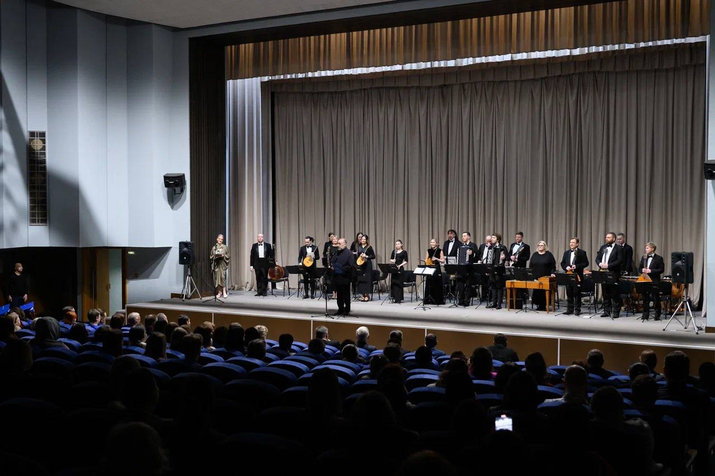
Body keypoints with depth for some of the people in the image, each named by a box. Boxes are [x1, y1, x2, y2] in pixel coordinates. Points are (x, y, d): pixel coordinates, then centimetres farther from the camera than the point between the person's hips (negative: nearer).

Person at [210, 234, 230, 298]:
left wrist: (223, 256, -11)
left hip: (222, 264, -2)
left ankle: (224, 292, -16)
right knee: (217, 277, -1)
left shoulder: (225, 247, 8)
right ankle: (219, 292, 5)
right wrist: (215, 256, -7)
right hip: (216, 264, 2)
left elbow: (228, 256, 6)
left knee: (223, 277, -14)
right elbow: (211, 256, 11)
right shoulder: (214, 248, 12)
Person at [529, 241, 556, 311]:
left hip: (545, 277, -3)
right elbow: (530, 265, 12)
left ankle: (543, 305, 3)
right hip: (536, 277, 3)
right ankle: (538, 305, 6)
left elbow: (553, 265, 0)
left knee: (544, 291, -4)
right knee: (536, 291, -2)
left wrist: (552, 273, -12)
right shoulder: (534, 255, 12)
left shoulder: (549, 254, 3)